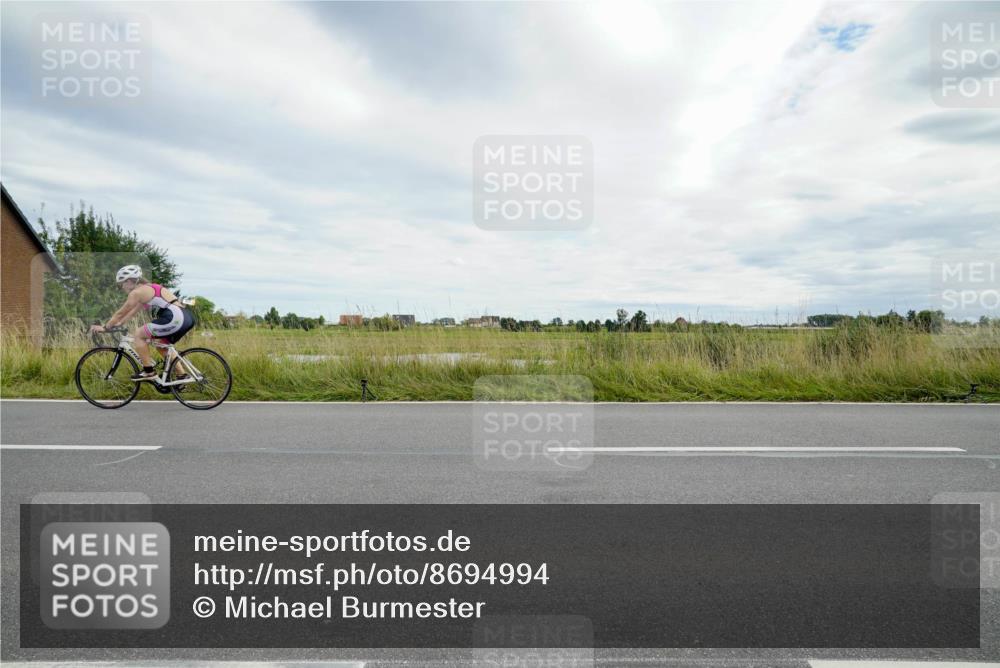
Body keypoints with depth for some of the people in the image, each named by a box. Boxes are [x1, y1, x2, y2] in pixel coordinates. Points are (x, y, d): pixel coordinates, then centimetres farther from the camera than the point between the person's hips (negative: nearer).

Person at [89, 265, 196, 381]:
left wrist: (105, 327, 20)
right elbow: (133, 311, 35)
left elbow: (120, 313, 8)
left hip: (174, 318, -9)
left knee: (138, 334, 5)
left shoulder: (136, 292, 0)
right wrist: (119, 323, 37)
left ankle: (149, 371, 7)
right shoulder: (148, 288, 26)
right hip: (187, 317, 9)